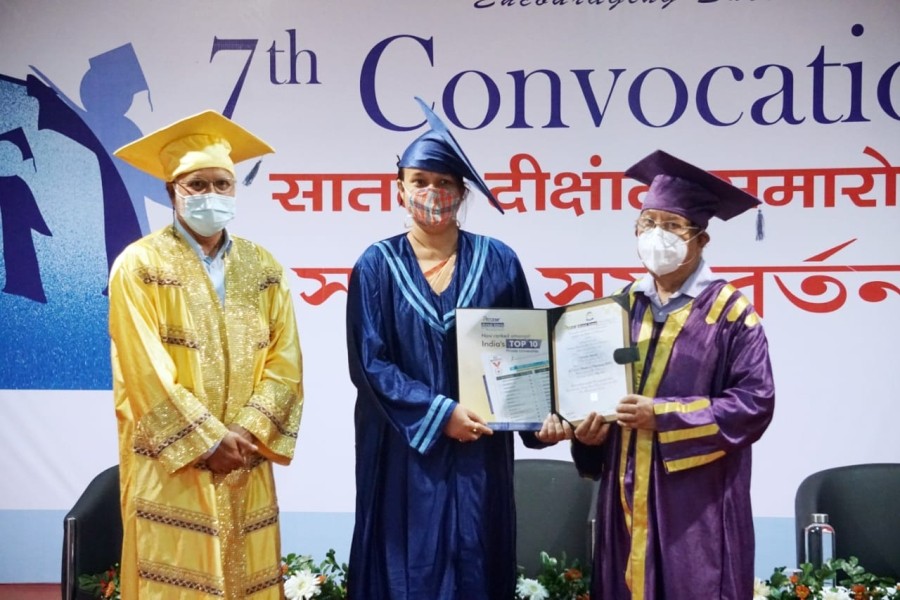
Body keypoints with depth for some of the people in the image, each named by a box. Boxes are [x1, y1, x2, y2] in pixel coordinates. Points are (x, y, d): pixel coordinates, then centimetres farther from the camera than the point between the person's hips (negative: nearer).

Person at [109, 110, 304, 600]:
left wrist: (249, 433, -10)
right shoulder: (140, 265, -5)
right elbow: (146, 372, -11)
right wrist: (209, 441, -13)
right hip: (171, 464, -4)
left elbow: (284, 360, 3)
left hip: (246, 462, 4)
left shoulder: (263, 268, 9)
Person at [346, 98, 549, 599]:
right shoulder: (378, 265, -1)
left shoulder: (497, 261, 3)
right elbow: (369, 362, -7)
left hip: (480, 451, 1)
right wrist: (440, 412, -15)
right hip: (405, 452, -1)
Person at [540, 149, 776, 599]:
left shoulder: (730, 312, -4)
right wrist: (589, 427, -9)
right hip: (627, 492, 5)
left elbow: (756, 401, -12)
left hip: (697, 498, -4)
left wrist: (663, 416, -19)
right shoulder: (623, 307, 10)